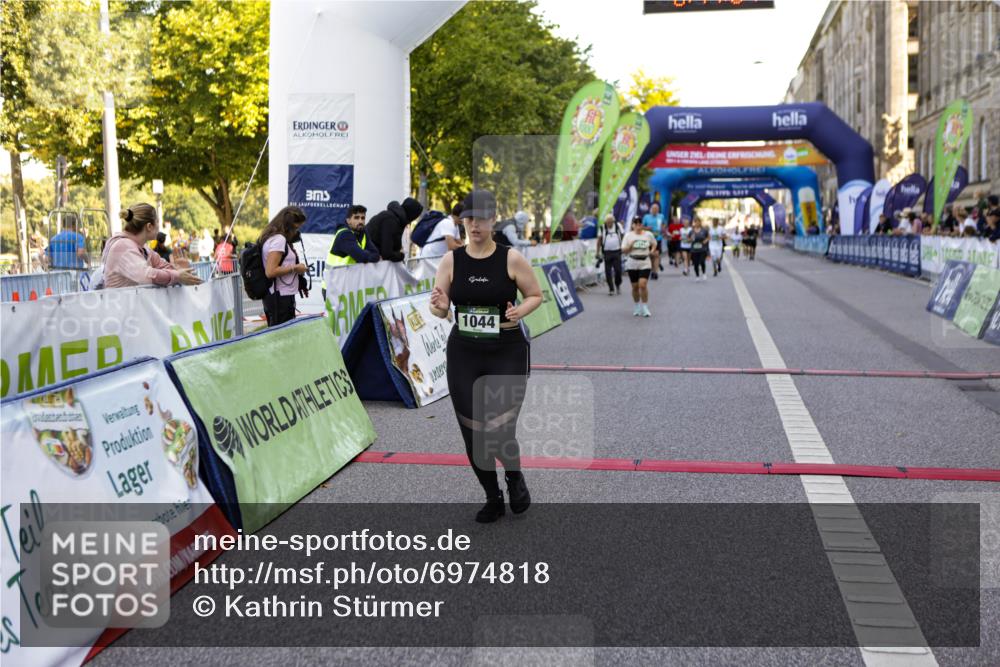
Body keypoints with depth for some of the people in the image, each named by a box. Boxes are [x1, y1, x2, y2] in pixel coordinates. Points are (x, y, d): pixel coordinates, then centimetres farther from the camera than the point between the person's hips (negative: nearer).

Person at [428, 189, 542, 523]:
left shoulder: (511, 259, -6)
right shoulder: (451, 260, 0)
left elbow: (535, 295, 4)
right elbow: (441, 310, 4)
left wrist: (520, 311, -17)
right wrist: (438, 306, -20)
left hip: (507, 356, -3)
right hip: (463, 356, 3)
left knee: (500, 431, -11)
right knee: (473, 433, 6)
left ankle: (515, 476, 25)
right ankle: (493, 499, 28)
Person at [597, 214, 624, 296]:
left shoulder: (618, 226, 2)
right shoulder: (602, 228, 1)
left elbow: (623, 236, 9)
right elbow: (599, 240, 5)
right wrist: (598, 252, 3)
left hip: (617, 252, 0)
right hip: (607, 252, 0)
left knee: (618, 270, -5)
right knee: (608, 272, -1)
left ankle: (618, 285, 20)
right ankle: (611, 289, 8)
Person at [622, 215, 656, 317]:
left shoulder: (648, 234, 2)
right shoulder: (628, 235, 1)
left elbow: (654, 243, 22)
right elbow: (623, 251, 0)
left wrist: (652, 250, 3)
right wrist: (630, 245, -17)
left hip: (645, 263, -1)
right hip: (632, 263, 1)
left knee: (643, 285, -16)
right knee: (635, 286, 7)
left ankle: (645, 307, -5)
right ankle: (637, 307, 25)